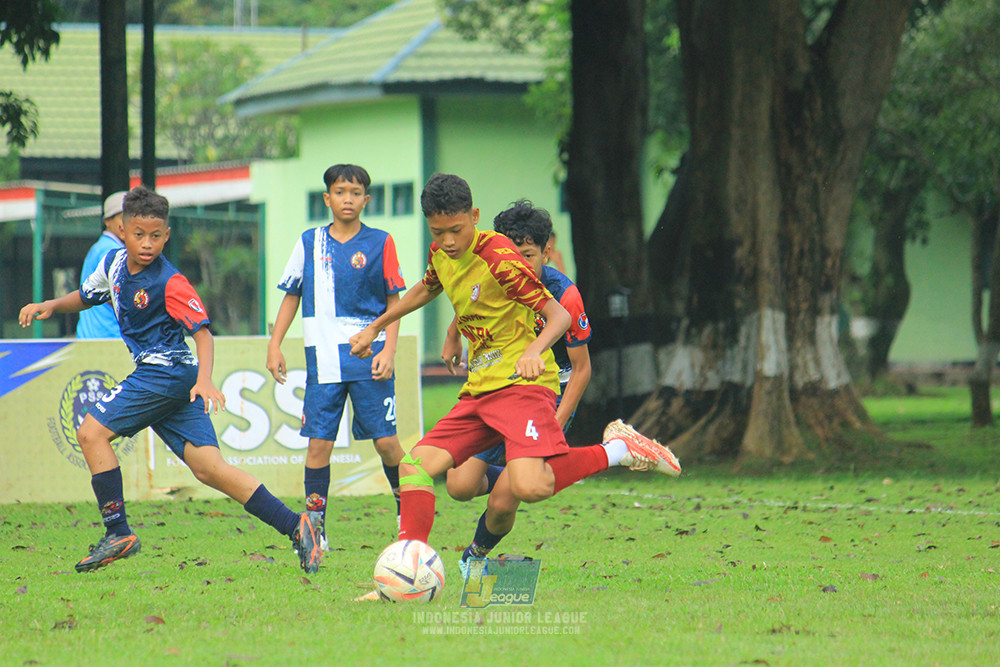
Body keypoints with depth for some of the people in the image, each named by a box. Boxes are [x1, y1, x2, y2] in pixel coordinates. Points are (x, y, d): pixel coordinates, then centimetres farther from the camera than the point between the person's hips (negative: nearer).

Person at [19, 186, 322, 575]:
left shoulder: (169, 283, -15)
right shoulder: (115, 264, 9)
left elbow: (202, 332, -20)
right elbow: (85, 297, 26)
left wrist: (204, 381, -35)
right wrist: (49, 306, 8)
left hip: (166, 372, -8)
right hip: (153, 375, 8)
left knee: (92, 433, -9)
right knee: (208, 468, -1)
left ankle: (118, 533, -5)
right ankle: (295, 525, -6)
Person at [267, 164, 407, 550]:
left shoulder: (379, 244, 2)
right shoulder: (310, 243, 8)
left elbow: (394, 302, 4)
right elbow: (291, 296, 15)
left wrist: (388, 351, -7)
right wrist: (275, 345, 7)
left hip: (369, 356, -2)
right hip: (323, 358, 2)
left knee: (385, 441, -4)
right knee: (318, 442, -2)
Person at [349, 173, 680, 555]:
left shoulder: (498, 258, -15)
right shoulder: (440, 254, 8)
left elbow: (558, 315, -14)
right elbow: (426, 290, 34)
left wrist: (534, 350, -33)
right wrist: (375, 328, 41)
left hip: (522, 384, -8)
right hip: (478, 390, 8)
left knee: (529, 487, -29)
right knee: (414, 466, -6)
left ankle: (616, 451, -9)